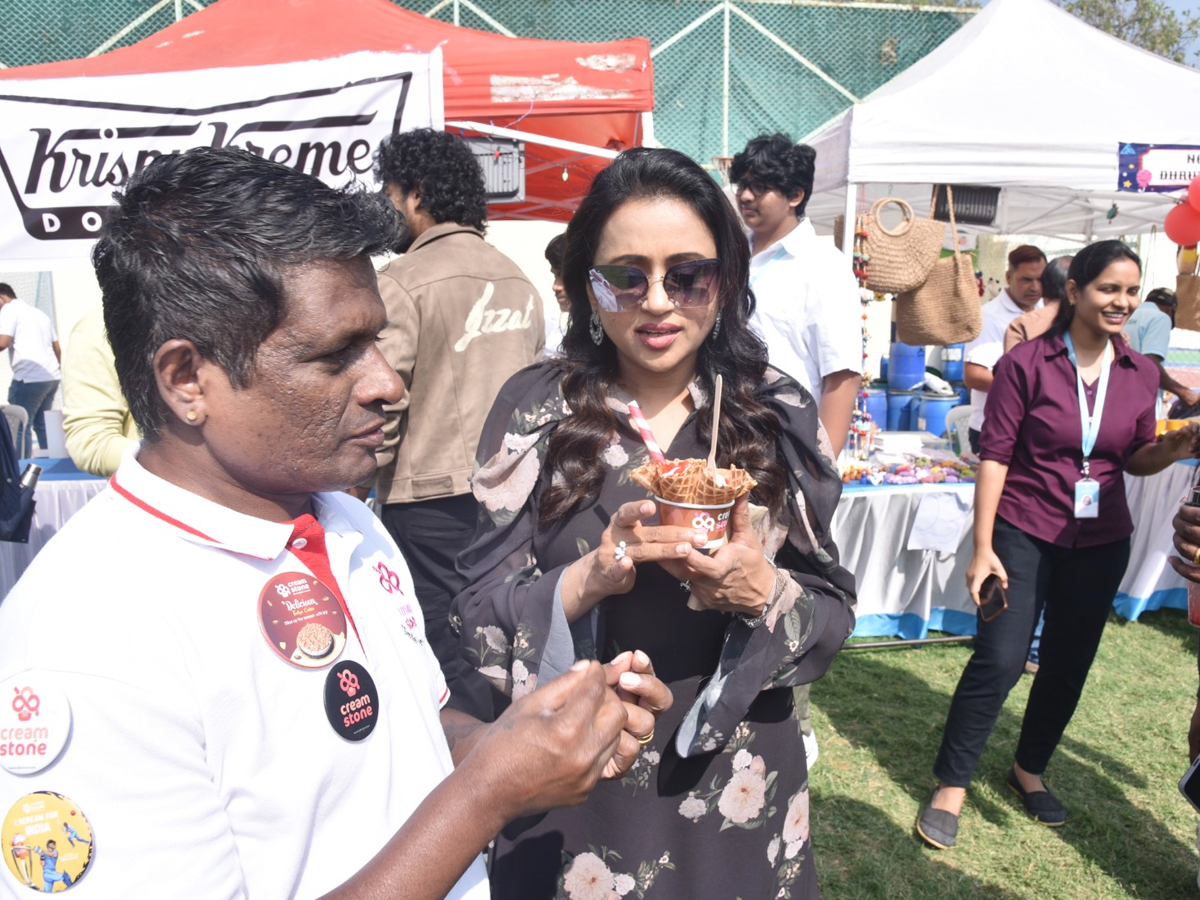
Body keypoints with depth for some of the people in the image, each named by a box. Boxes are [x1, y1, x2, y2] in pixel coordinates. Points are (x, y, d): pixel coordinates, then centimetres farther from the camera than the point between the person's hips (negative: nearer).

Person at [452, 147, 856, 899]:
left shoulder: (779, 412, -5)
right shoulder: (536, 410, -8)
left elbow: (835, 615, -1)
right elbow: (478, 618, -8)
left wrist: (762, 590, -22)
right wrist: (589, 579, -26)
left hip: (737, 785, 2)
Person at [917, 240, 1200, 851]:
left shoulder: (1140, 374, 3)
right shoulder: (1026, 363, -10)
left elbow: (1136, 460, 12)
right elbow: (995, 455, -11)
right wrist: (982, 546, -14)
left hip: (1101, 542, 5)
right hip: (1024, 533, -4)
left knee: (1069, 664, 12)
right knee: (998, 661, -7)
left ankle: (1030, 769, 35)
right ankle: (951, 785, 10)